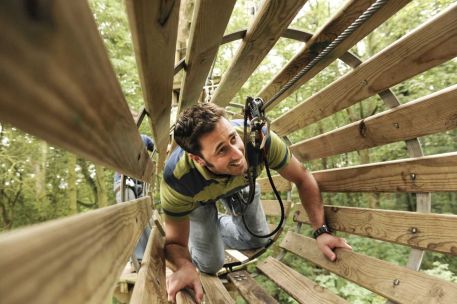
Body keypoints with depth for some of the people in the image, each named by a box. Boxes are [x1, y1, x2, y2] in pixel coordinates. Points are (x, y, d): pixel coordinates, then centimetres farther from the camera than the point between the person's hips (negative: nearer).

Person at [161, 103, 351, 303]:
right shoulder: (177, 181, -45)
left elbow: (302, 178, -26)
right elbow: (175, 242, -31)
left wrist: (321, 230, -33)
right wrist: (184, 267, -54)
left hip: (240, 185, 3)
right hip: (198, 196, -2)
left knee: (258, 240, 11)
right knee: (210, 265, -6)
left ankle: (213, 227, 35)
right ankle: (194, 232, 25)